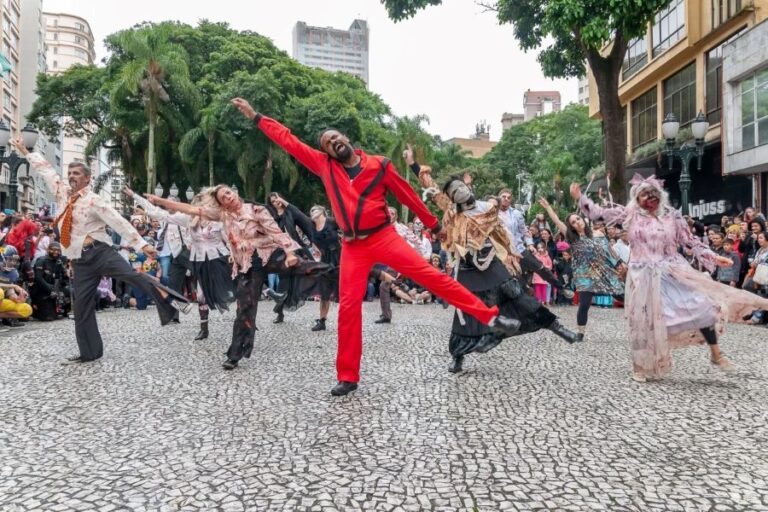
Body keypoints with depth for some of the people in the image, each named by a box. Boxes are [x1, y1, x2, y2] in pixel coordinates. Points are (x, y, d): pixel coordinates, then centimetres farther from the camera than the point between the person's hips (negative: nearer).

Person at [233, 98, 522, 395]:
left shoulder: (379, 165, 1)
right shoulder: (325, 166, 7)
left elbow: (407, 195, 9)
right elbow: (288, 141, 11)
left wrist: (434, 225, 16)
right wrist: (256, 117, 12)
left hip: (384, 237, -2)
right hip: (352, 247, 2)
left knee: (432, 276, -10)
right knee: (348, 306, -1)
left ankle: (490, 317, -2)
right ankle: (347, 377, 10)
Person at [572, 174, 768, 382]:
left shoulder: (671, 215, 2)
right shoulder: (630, 215, 0)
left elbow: (690, 241, 4)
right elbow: (600, 213, -3)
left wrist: (714, 257, -2)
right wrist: (579, 197, -11)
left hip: (673, 272, 1)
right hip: (644, 277, -1)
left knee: (702, 305, -7)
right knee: (646, 321, 4)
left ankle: (715, 354, 11)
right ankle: (642, 368, 21)